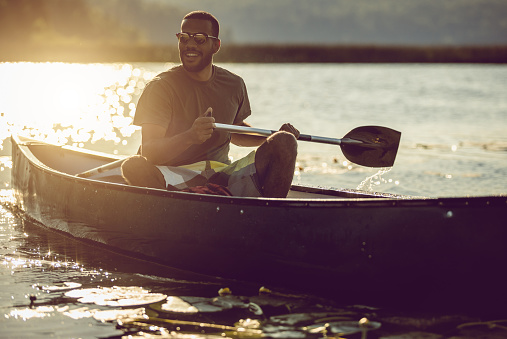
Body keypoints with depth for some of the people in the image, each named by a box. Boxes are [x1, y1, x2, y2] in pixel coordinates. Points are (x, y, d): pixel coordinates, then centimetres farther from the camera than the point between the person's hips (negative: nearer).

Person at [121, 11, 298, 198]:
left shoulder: (234, 85, 10)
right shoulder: (160, 87, -4)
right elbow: (148, 153, -14)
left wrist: (274, 137, 12)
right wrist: (190, 137, -32)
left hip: (224, 175, 4)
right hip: (176, 180, -4)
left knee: (285, 143, -13)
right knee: (133, 166, -34)